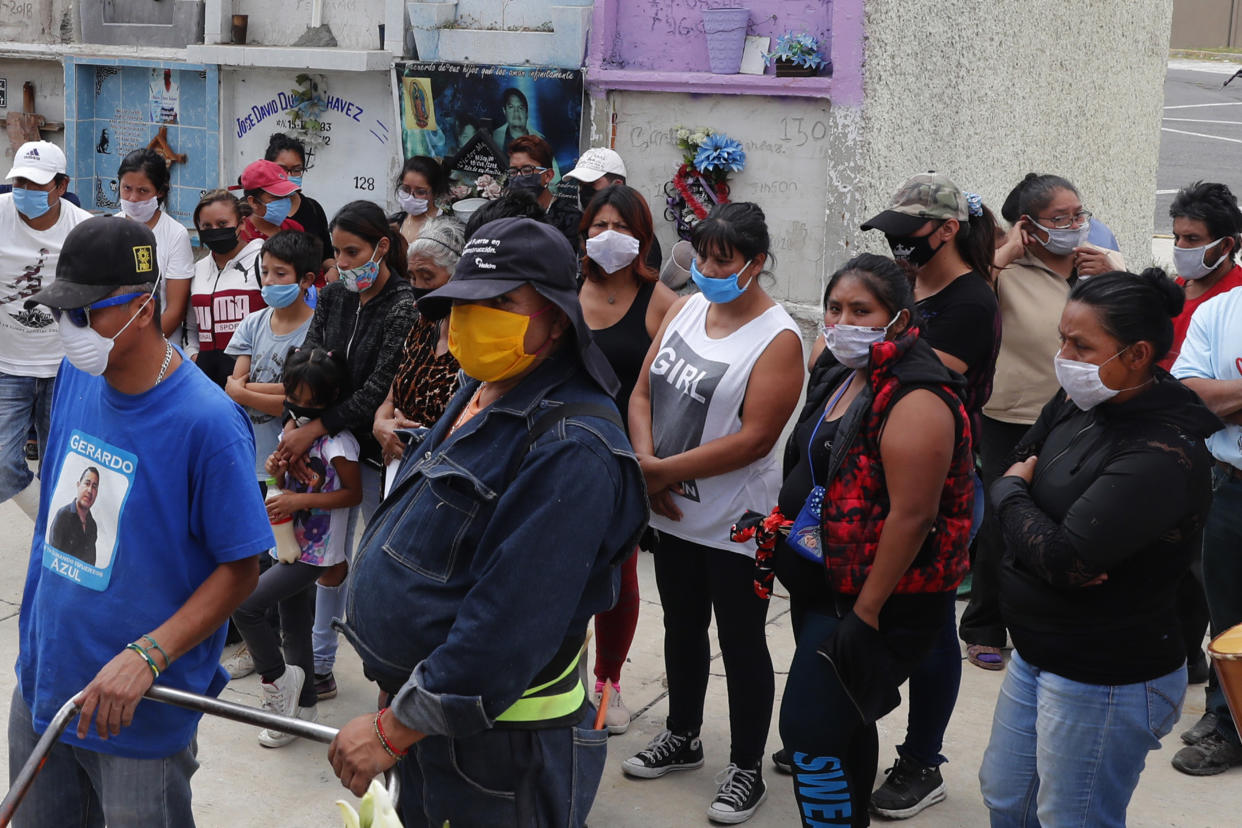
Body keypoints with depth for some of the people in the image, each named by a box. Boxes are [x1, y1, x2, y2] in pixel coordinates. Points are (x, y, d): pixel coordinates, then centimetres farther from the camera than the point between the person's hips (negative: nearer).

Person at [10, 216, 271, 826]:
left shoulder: (207, 423, -22)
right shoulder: (76, 378, 0)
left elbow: (241, 568, -17)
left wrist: (146, 656, -25)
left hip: (138, 717, -6)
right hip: (39, 686, 7)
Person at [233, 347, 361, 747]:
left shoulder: (337, 442, -18)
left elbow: (353, 493, -15)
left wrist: (301, 500, -23)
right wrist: (278, 472, -6)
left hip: (316, 553, -8)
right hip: (291, 545, 8)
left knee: (245, 605, -16)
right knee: (294, 628, 16)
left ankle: (276, 678, 4)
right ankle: (304, 706, 30)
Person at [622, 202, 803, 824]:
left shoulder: (778, 340, -17)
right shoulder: (685, 309, 3)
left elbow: (753, 439, -23)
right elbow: (643, 392, 5)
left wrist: (664, 469, -19)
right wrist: (646, 464, -11)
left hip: (735, 526, -7)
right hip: (673, 514, 7)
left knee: (741, 644, 7)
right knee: (682, 628, 22)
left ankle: (746, 770, 22)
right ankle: (682, 738, 41)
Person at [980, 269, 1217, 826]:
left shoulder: (1165, 455, -26)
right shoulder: (1078, 403, -2)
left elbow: (1063, 559, -29)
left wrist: (1012, 493, -11)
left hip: (1105, 685, -8)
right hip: (1038, 655, 8)